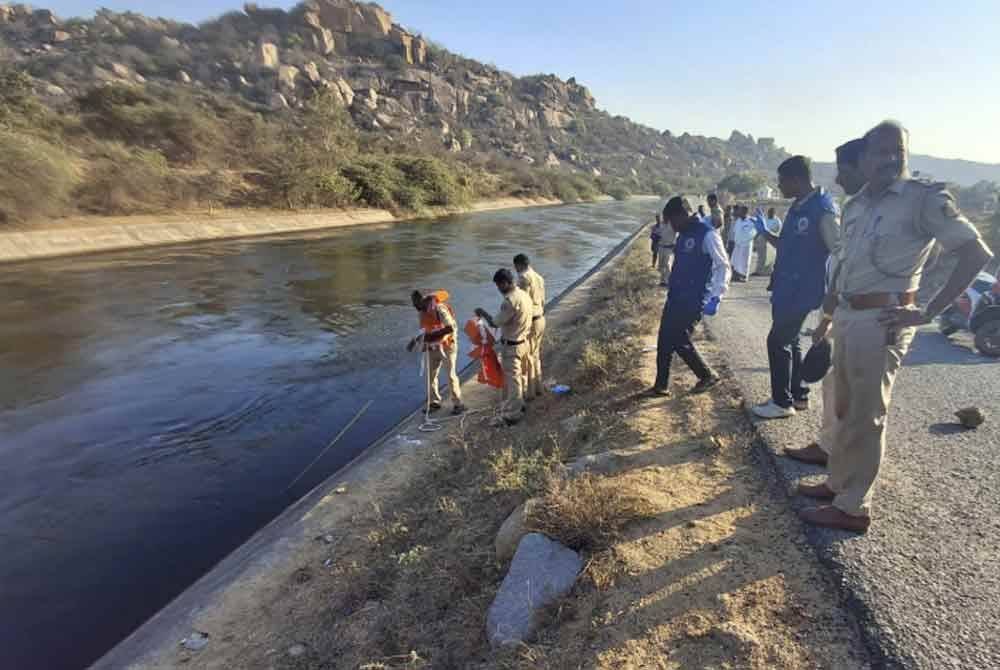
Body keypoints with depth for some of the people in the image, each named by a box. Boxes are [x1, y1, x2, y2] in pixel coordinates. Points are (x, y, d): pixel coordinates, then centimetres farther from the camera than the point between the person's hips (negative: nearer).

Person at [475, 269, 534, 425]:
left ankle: (511, 415, 9)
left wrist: (483, 312, -5)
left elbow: (495, 323, -21)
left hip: (511, 346, -9)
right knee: (520, 376, 22)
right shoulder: (524, 294, 3)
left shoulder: (510, 301, -26)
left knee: (512, 379, 0)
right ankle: (519, 404, 38)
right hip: (523, 342, 9)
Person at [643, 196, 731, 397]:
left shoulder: (707, 235, -13)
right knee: (664, 341, 7)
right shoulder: (683, 236, 13)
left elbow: (723, 267, -14)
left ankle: (707, 376, 15)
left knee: (680, 341, -7)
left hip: (693, 301, -9)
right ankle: (661, 386, 16)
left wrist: (716, 296, -22)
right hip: (675, 298, 9)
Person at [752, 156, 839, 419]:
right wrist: (765, 233, 9)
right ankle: (799, 395, 29)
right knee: (789, 341, 16)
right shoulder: (797, 207, 11)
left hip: (802, 291, -9)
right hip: (786, 289, 9)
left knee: (778, 342, -3)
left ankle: (782, 402, 9)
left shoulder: (822, 209, -17)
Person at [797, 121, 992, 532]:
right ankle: (838, 483, 32)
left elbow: (976, 254, -11)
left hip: (881, 321, -7)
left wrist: (929, 312, -16)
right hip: (847, 317, 8)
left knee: (866, 417, 0)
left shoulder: (925, 198, -9)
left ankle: (853, 507, 13)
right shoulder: (856, 205, 11)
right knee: (845, 409, 17)